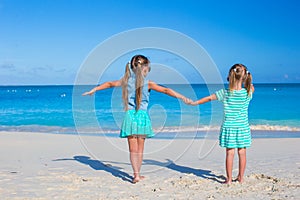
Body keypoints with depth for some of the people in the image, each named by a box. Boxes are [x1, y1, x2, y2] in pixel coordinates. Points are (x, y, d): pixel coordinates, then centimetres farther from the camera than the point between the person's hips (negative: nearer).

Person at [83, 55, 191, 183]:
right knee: (140, 149, 11)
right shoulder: (147, 83, -2)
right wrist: (183, 98, -4)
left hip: (130, 115, 1)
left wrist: (94, 89, 24)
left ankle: (136, 175, -8)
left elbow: (110, 84, 13)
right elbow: (165, 90, -6)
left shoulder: (126, 80, 4)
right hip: (142, 116, -1)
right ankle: (137, 174, 18)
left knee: (133, 149, 2)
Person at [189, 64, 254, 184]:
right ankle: (241, 177, 19)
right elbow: (251, 87, 21)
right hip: (243, 128, 2)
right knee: (242, 152, 9)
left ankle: (229, 179, 6)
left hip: (229, 127, -2)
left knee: (230, 153, 2)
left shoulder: (225, 93, -10)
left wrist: (195, 103, 16)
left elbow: (209, 98, 3)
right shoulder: (247, 93, -5)